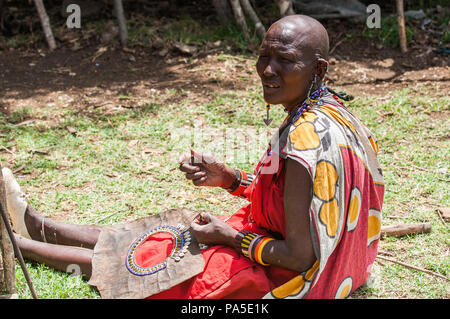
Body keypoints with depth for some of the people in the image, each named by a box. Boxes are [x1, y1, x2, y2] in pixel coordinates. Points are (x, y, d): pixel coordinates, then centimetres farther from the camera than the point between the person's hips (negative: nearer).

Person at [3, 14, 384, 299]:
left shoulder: (306, 144, -32)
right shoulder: (330, 111, -1)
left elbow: (300, 257, -27)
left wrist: (228, 236, -14)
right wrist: (229, 178, 0)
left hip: (285, 279, -8)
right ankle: (35, 226, 31)